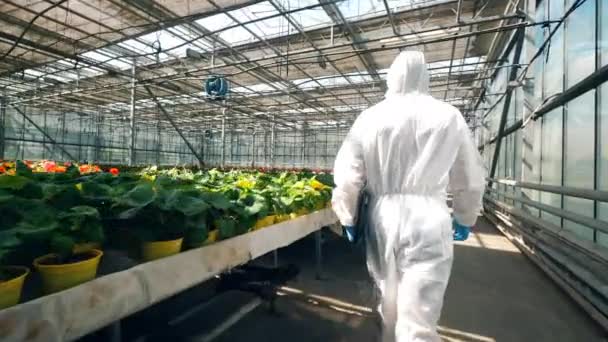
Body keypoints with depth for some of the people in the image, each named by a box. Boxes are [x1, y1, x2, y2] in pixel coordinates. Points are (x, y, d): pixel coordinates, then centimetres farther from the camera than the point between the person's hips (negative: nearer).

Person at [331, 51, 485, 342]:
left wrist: (348, 218, 12)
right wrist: (465, 219, 24)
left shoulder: (369, 116, 1)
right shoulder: (449, 116, 2)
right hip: (428, 221, -1)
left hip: (382, 219, 2)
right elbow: (470, 178, 9)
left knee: (389, 304, 23)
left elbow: (346, 175, -1)